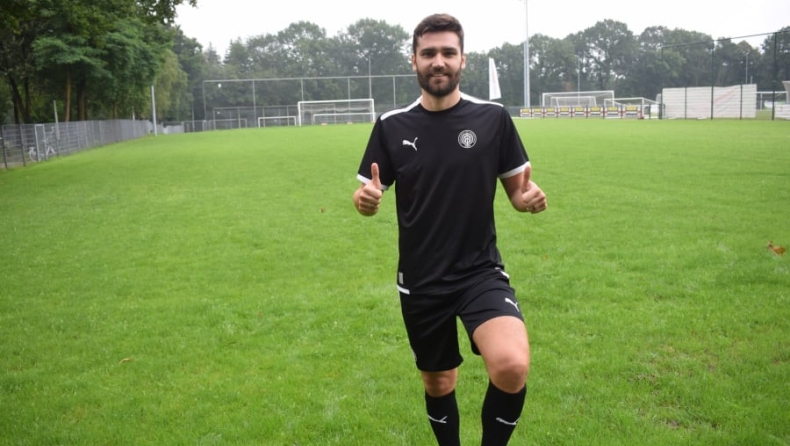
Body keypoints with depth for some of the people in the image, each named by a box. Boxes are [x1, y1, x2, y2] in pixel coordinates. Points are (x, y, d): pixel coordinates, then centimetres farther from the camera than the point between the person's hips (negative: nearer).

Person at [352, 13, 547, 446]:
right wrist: (364, 199, -20)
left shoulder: (493, 118, -4)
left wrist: (530, 198, -20)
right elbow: (368, 195, 4)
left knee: (512, 366, -26)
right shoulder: (392, 126, -2)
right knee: (438, 384, 17)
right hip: (420, 281, 2)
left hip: (481, 271, -2)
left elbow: (517, 190, 4)